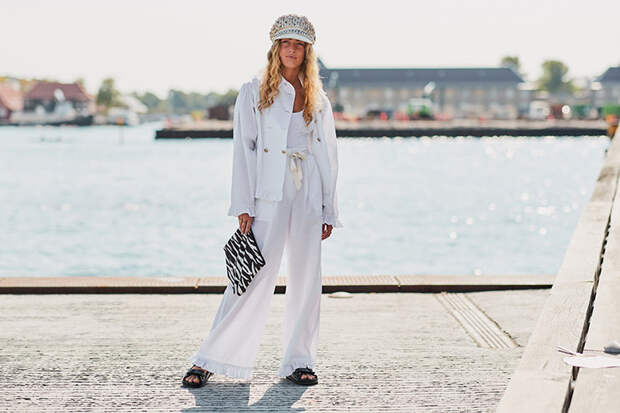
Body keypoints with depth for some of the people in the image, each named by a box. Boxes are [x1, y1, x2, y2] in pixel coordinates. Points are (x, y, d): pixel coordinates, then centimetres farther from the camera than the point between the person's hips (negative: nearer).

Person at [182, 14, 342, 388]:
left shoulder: (319, 101, 14)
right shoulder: (254, 93, 6)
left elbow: (328, 157, 14)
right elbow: (243, 150, 1)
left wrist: (329, 212, 7)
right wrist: (244, 207, -8)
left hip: (308, 199, 4)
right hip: (268, 197, -3)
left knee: (306, 277, 3)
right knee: (255, 278, -8)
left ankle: (299, 362, 14)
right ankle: (210, 361, 0)